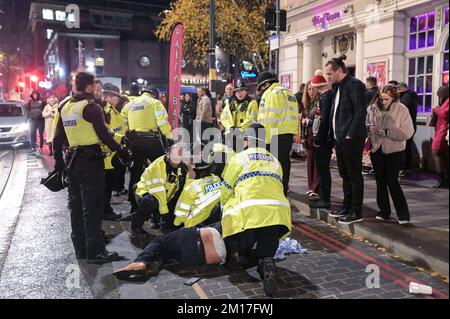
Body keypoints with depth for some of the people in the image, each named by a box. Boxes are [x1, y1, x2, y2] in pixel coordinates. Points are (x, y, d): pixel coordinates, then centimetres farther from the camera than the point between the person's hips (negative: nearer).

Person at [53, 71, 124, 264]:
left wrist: (59, 162, 20)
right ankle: (95, 251, -1)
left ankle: (80, 249, 21)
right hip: (91, 161, -7)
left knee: (76, 205, 12)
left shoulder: (64, 107, 11)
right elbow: (103, 135, -16)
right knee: (92, 206, -4)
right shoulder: (91, 107, -11)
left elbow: (58, 139, 13)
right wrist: (119, 149, -1)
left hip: (72, 161, 7)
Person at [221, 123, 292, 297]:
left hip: (248, 212, -2)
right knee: (266, 252, 13)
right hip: (277, 213, 3)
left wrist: (226, 211, 34)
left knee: (242, 247, 24)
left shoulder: (239, 158, 13)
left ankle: (238, 250, -7)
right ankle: (266, 262, -18)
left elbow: (226, 191, 15)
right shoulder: (275, 161, 26)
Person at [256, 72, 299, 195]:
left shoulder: (272, 93, -8)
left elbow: (270, 119, -16)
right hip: (289, 134, 10)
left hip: (277, 136, -10)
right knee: (284, 164, 14)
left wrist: (265, 139, -15)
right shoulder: (288, 93, 22)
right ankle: (283, 193, 22)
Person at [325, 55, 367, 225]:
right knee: (345, 174, 16)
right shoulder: (338, 86, 16)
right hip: (339, 138, 9)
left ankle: (356, 212, 9)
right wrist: (334, 134, 11)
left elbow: (361, 111, -18)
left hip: (351, 139, -9)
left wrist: (350, 134, -20)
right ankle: (347, 207, 27)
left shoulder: (354, 84, -12)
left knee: (354, 175, 0)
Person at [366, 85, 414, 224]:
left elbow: (408, 132, -15)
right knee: (380, 182, 11)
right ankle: (384, 211, 25)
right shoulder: (372, 108, -1)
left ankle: (403, 214, 5)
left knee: (392, 182, -6)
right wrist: (369, 129, -13)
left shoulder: (402, 110, -9)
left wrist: (387, 132, -24)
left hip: (394, 151, -4)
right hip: (376, 150, 4)